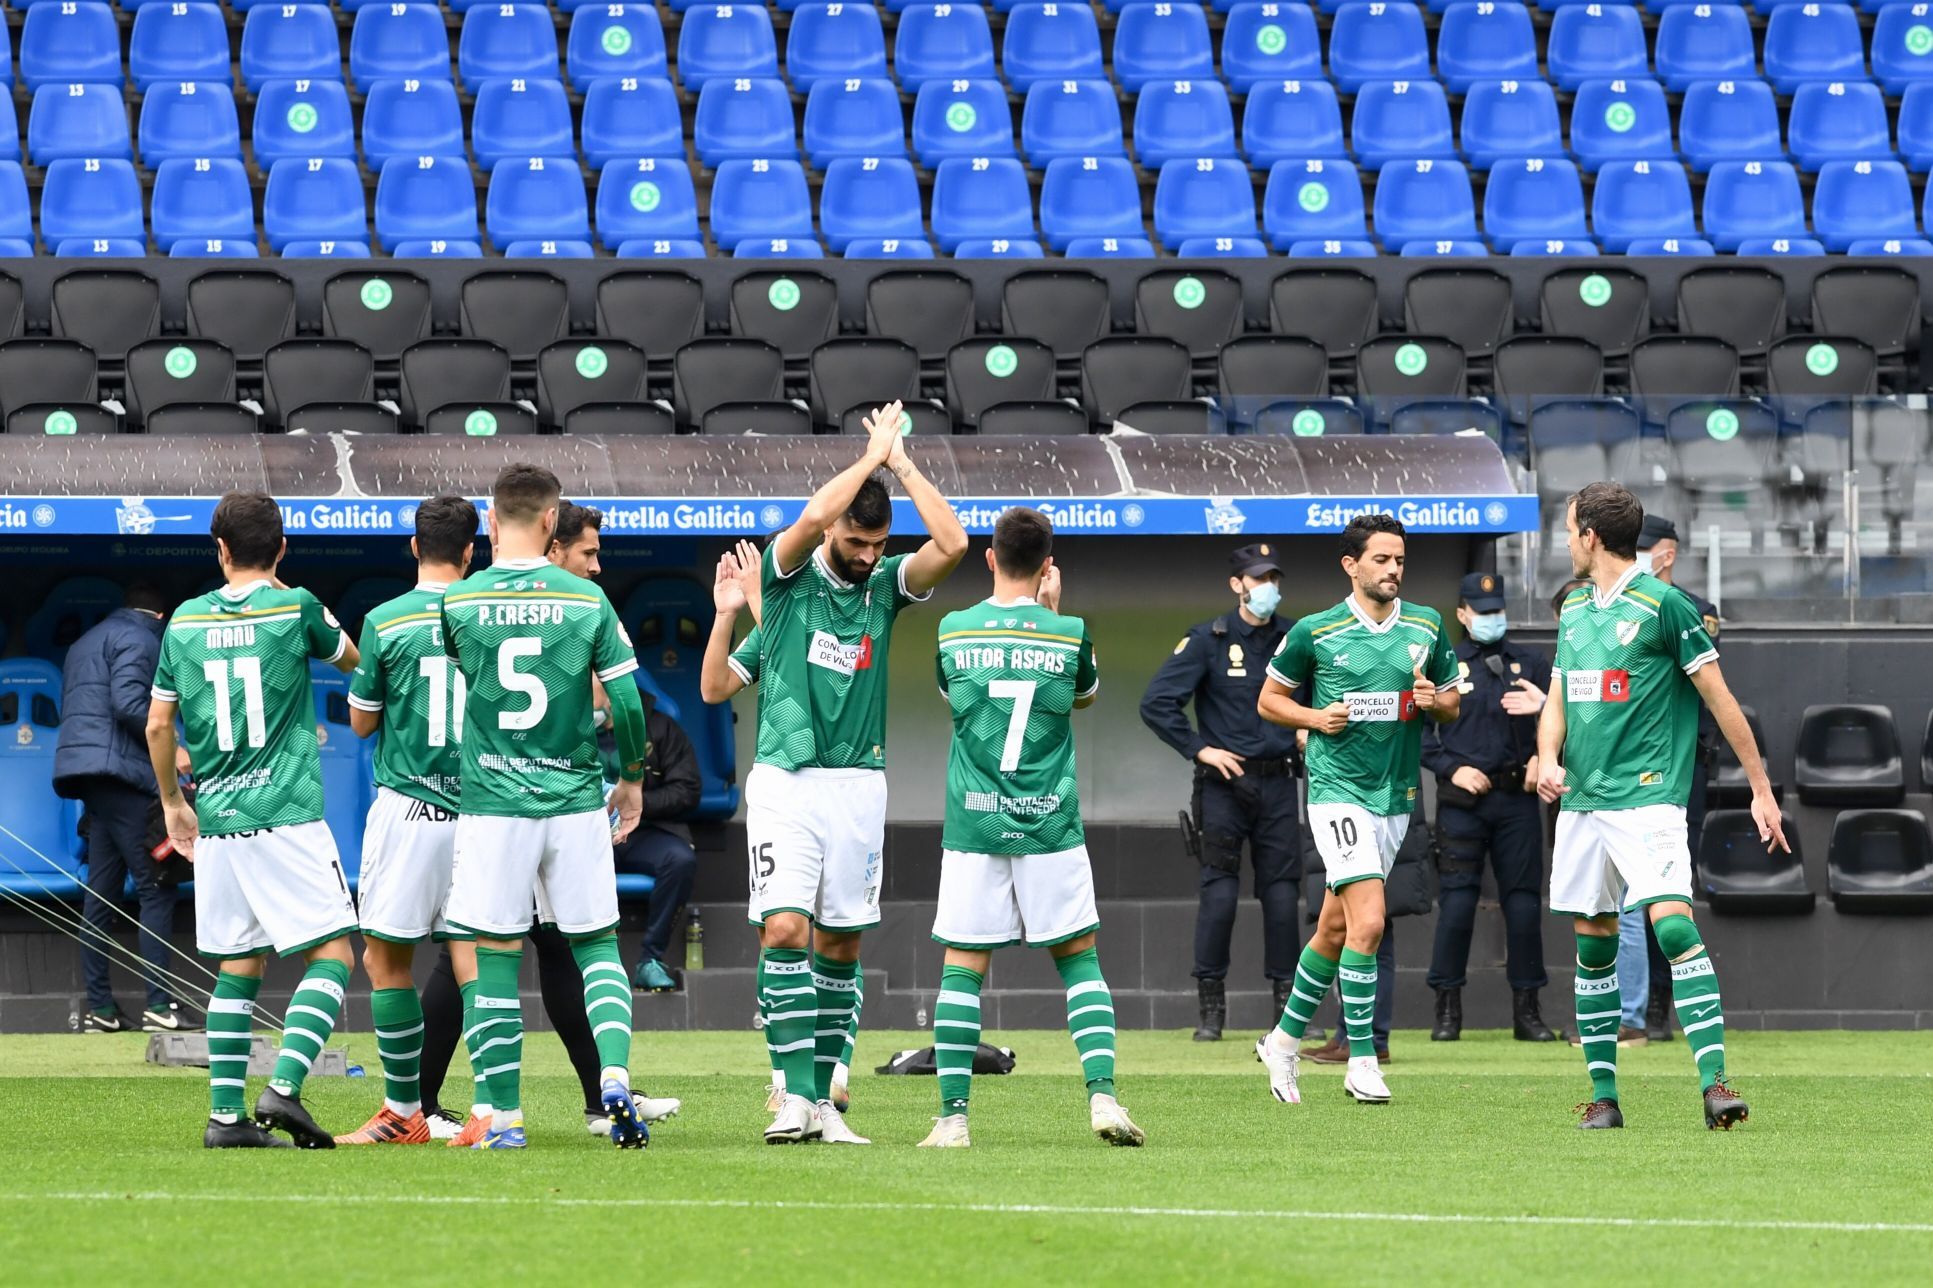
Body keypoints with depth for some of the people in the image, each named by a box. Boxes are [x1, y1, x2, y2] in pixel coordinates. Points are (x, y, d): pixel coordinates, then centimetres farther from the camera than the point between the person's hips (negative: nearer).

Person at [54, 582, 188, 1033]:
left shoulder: (86, 643, 26)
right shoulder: (140, 639, -2)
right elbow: (128, 704, -16)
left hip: (84, 773, 9)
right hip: (120, 773, -9)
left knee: (101, 893, 9)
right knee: (155, 888, -9)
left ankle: (100, 1008, 7)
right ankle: (159, 1005, -16)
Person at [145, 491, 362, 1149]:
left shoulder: (186, 621, 7)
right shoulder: (297, 608, -4)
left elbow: (158, 725, 12)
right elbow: (351, 656, 17)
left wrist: (173, 804, 25)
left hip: (216, 823, 5)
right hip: (288, 816, -5)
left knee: (238, 966, 13)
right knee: (332, 953, -1)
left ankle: (225, 1113, 7)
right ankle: (283, 1087, -18)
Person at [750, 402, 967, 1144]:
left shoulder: (885, 584, 7)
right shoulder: (788, 574, -2)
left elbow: (952, 543, -9)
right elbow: (812, 516, -23)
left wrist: (903, 463, -6)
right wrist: (873, 454, -11)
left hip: (858, 783, 3)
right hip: (785, 778, -3)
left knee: (841, 943, 5)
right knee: (785, 929, -14)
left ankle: (822, 1098, 10)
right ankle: (795, 1094, -16)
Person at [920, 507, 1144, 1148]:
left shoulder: (953, 632, -1)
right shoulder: (1069, 634, -3)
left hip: (973, 824, 0)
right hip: (1050, 826, 0)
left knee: (962, 967, 3)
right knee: (1079, 959, 9)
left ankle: (953, 1116, -1)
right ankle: (1103, 1095, -4)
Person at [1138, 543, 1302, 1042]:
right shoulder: (1208, 640, -3)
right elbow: (1156, 703, -7)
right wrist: (1199, 748, -10)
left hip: (1277, 781, 3)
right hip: (1223, 782, -3)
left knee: (1282, 888, 3)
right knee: (1219, 888, -6)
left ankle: (1288, 1001, 9)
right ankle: (1211, 1005, 0)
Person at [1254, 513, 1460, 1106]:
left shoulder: (1427, 628, 7)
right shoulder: (1315, 633, -4)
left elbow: (1452, 705, 16)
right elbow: (1270, 699, 7)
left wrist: (1433, 701, -7)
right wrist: (1315, 717, -11)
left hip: (1398, 794, 5)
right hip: (1338, 788, -5)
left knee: (1335, 929, 13)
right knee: (1367, 921, -18)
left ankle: (1284, 1038, 30)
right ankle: (1361, 1059, -12)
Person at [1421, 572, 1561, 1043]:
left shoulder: (1532, 664, 12)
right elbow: (1418, 734, 5)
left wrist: (1542, 757, -9)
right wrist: (1453, 769, -7)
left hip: (1517, 798, 2)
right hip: (1462, 803, -2)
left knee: (1524, 900, 1)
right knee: (1457, 899, -7)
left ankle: (1527, 1009, 7)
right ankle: (1447, 1008, -1)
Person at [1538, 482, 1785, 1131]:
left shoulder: (1663, 604, -6)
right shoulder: (1573, 609, 15)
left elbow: (1720, 699, -3)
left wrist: (1762, 790, -2)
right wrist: (1548, 757, -1)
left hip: (1647, 797, -7)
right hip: (1581, 802, 7)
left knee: (1673, 925, -21)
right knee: (1592, 947, 7)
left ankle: (1714, 1082, -25)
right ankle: (1603, 1096, 14)